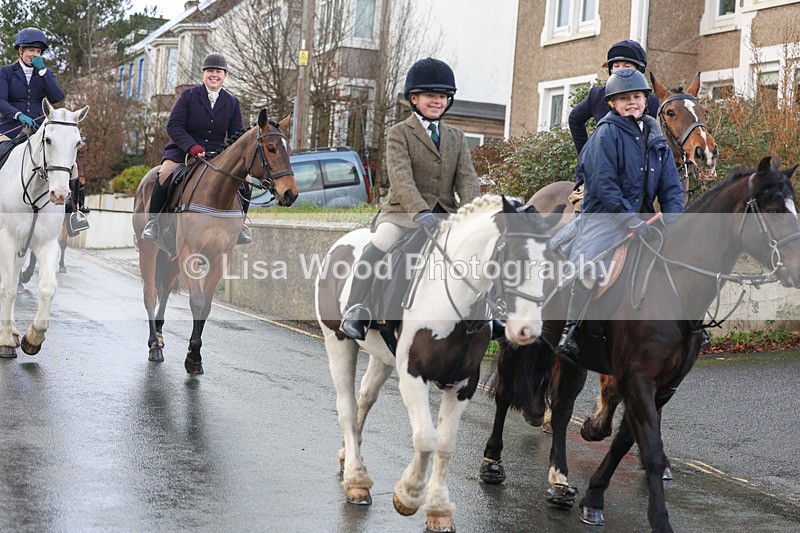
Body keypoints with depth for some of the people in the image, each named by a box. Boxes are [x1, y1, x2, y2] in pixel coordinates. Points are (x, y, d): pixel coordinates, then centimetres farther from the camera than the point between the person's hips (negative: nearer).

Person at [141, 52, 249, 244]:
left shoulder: (232, 103, 9)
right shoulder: (189, 95, 0)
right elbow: (173, 125, -8)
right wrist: (192, 147, -23)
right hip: (183, 149, -3)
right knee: (166, 173, -31)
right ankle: (153, 221, -13)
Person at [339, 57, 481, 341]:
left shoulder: (457, 138, 18)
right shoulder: (399, 133, 2)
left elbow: (467, 179, 4)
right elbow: (401, 178, -14)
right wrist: (421, 213, -31)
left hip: (445, 215, 5)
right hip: (403, 212, -5)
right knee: (383, 241, -33)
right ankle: (356, 311, -30)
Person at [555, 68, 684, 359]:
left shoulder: (655, 136, 13)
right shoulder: (607, 132, -7)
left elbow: (671, 185, 10)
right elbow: (603, 183, -16)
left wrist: (672, 221, -7)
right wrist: (631, 219, -22)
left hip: (641, 216, 7)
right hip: (604, 215, -6)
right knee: (590, 270, -25)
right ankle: (571, 330, -9)